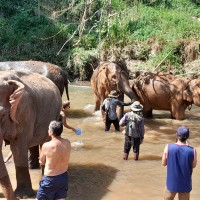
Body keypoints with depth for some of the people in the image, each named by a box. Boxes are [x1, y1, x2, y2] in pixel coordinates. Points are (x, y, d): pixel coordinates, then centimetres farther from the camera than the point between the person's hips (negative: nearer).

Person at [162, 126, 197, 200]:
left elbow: (164, 163, -2)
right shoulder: (192, 151, -17)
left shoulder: (168, 147, -15)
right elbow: (193, 165, 2)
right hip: (185, 185, 0)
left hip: (171, 183, 0)